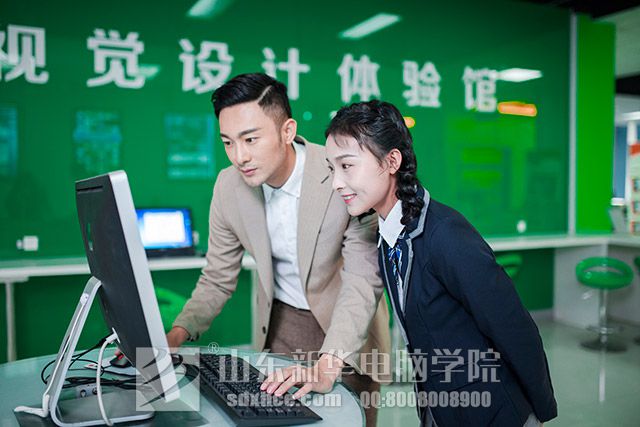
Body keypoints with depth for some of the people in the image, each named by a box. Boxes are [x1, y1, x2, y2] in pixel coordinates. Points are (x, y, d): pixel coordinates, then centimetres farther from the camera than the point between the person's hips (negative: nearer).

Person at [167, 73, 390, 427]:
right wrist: (176, 334, -16)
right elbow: (217, 280, -1)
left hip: (346, 329, -3)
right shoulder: (228, 186, -11)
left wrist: (329, 364, -38)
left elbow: (364, 278, -27)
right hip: (279, 326, 3)